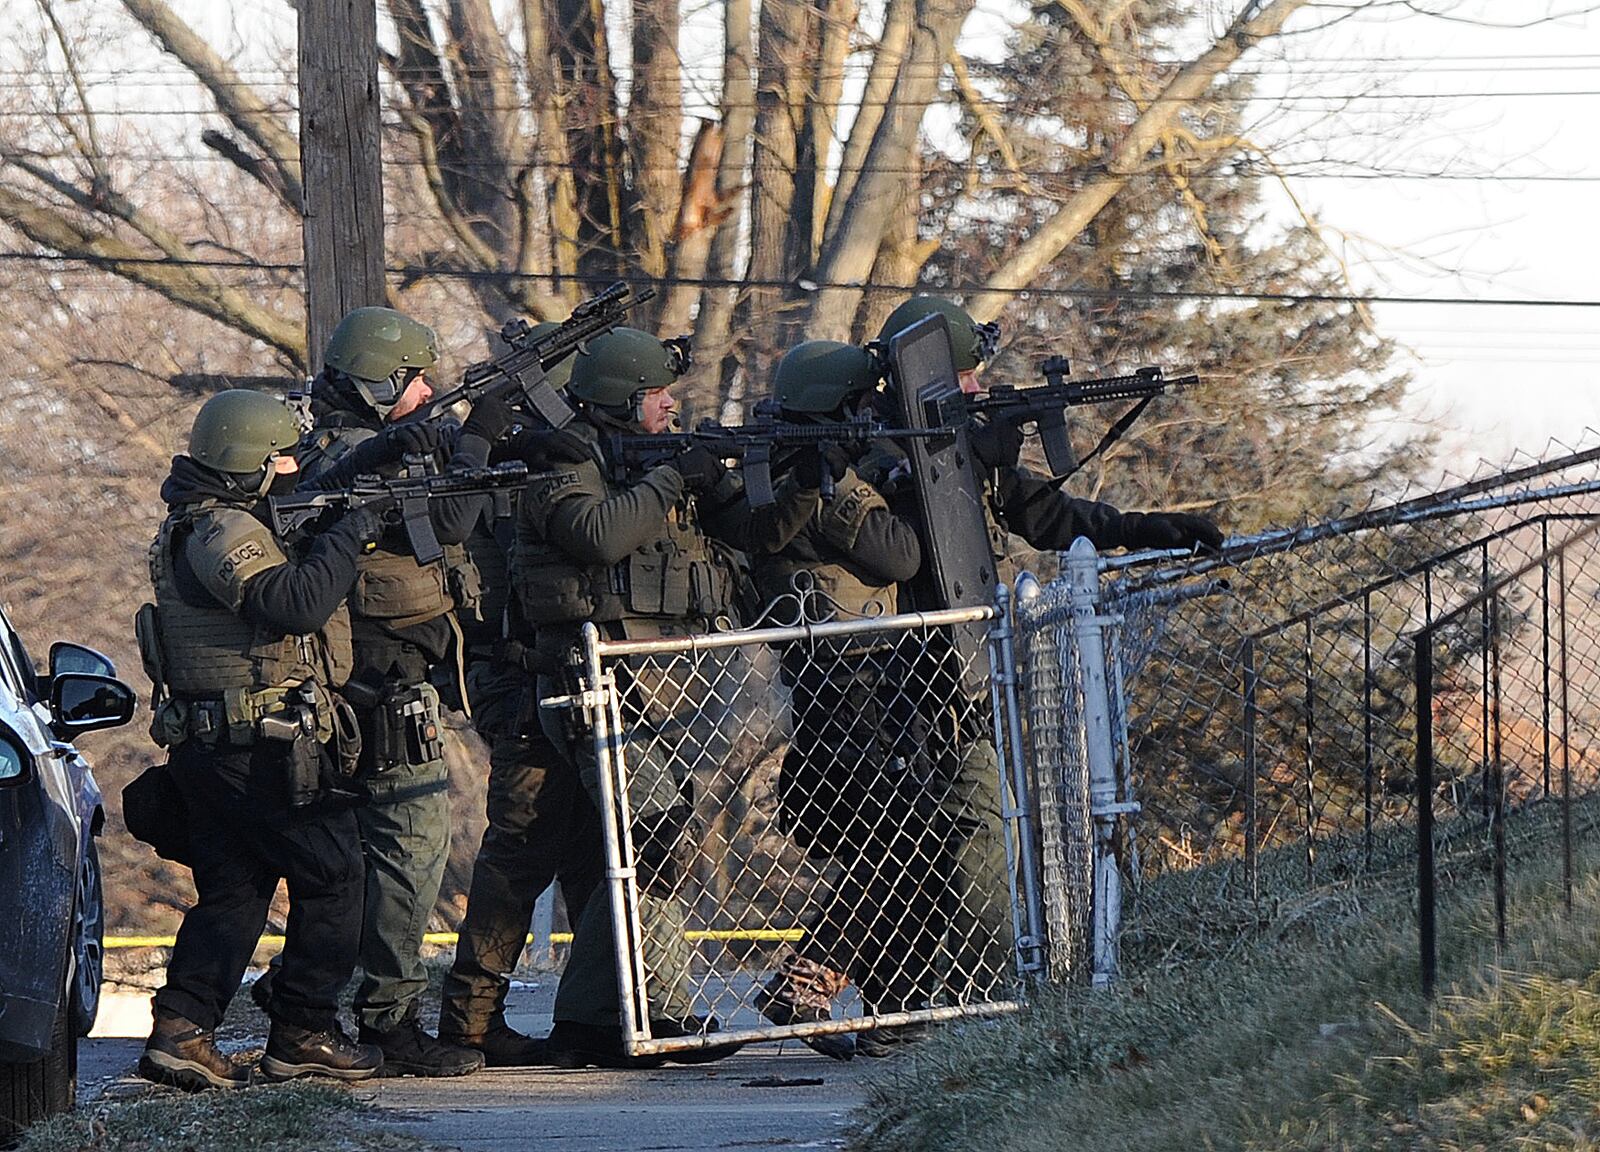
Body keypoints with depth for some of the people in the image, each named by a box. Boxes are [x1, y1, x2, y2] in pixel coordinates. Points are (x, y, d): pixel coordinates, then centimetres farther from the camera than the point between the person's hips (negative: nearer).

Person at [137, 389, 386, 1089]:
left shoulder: (205, 525, 17)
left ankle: (181, 1031, 0)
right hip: (262, 745, -10)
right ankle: (304, 1037, 4)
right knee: (332, 875, 1)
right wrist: (349, 537, -17)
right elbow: (297, 604, -29)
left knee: (232, 891, 10)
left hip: (212, 745, 10)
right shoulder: (221, 532, -17)